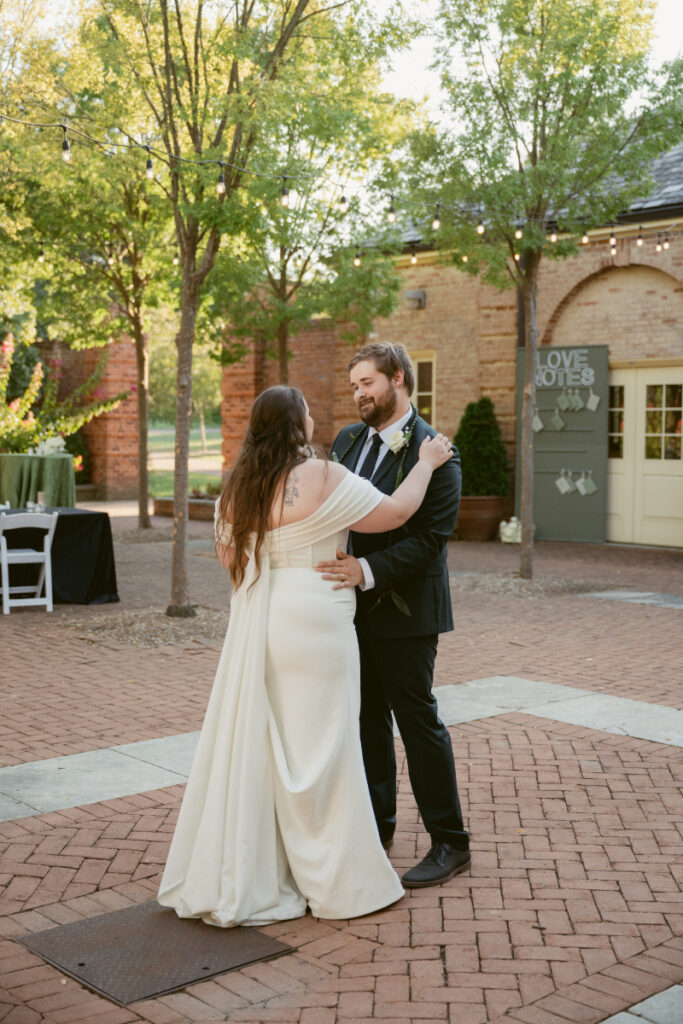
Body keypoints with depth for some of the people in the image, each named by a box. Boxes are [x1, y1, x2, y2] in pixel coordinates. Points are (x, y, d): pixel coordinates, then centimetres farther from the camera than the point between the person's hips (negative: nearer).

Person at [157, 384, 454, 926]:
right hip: (312, 623, -7)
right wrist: (426, 462, 3)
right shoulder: (321, 477, -15)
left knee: (254, 742, 13)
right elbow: (395, 512, -11)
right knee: (314, 747, 1)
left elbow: (228, 554, 15)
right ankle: (338, 881, 14)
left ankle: (233, 878, 23)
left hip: (256, 625, 7)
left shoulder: (240, 485, 7)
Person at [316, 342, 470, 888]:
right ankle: (376, 826, 33)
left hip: (404, 610, -7)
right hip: (355, 608, 7)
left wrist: (368, 570, -30)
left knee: (418, 720, 0)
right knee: (368, 718, 17)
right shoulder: (348, 439, 9)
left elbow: (429, 538, -20)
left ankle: (450, 843, 14)